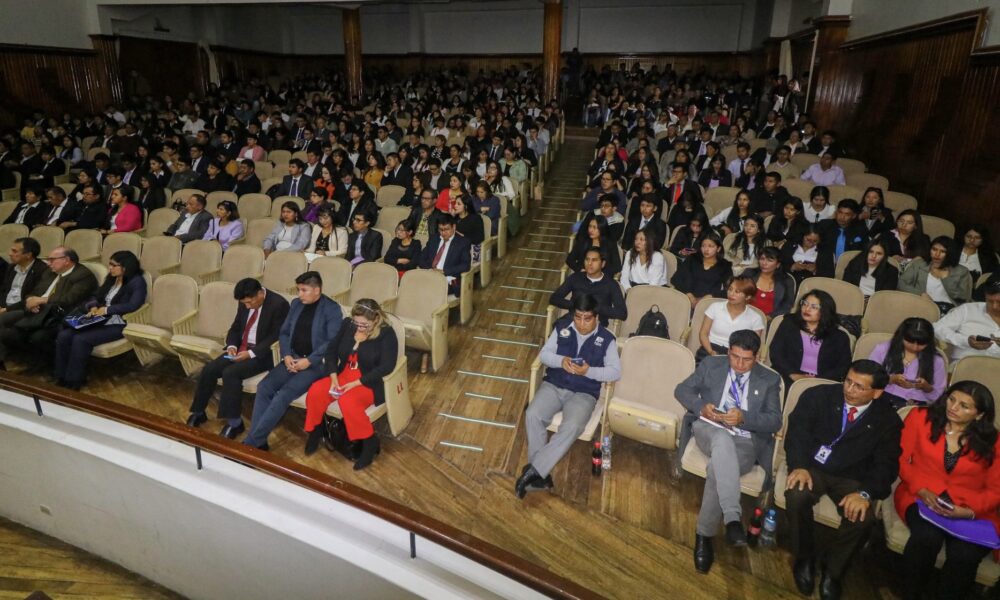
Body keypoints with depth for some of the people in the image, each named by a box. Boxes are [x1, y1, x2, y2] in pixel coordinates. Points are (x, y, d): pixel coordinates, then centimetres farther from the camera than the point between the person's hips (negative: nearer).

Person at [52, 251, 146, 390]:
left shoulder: (137, 282, -9)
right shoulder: (111, 278, 16)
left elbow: (133, 305, -23)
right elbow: (96, 296, 21)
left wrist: (107, 309, -19)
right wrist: (94, 307, -1)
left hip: (119, 325, -8)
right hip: (100, 320, 8)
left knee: (80, 339, -26)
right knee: (63, 335, -13)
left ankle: (73, 381, -11)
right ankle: (61, 377, -6)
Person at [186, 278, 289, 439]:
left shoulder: (278, 304, -19)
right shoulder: (245, 302, 3)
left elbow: (276, 337, -18)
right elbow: (235, 328, 14)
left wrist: (251, 353, -24)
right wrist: (232, 346, -7)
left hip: (263, 353, -7)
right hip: (241, 348, 7)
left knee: (231, 373, -27)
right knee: (209, 369, -9)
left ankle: (234, 422, -15)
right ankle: (198, 413, 12)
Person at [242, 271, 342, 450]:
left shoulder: (332, 309, -7)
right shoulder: (296, 304, 13)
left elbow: (333, 342, -14)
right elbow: (284, 332, 14)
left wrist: (308, 361, -19)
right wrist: (286, 356, -4)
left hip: (316, 363, -6)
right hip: (292, 359, 6)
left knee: (284, 394, -24)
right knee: (264, 387, -16)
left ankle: (250, 441, -17)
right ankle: (258, 441, -11)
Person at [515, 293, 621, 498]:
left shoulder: (606, 339, -1)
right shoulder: (562, 328, 5)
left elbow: (616, 372, -5)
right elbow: (544, 354, 6)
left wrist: (588, 371, -21)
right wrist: (561, 361, -16)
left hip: (584, 393, -2)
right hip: (553, 385, 2)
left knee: (571, 427, -31)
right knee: (533, 415, -26)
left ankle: (533, 470, -25)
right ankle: (540, 474, -18)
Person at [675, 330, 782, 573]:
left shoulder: (769, 380, 12)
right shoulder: (711, 364, 13)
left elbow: (775, 422, 3)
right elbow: (682, 390, 10)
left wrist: (744, 417, -16)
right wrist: (701, 406, -11)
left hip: (745, 442, 0)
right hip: (709, 431, 0)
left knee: (717, 469, -34)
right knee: (723, 439, -39)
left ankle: (704, 534, -22)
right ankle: (733, 518, -45)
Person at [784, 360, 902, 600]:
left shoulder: (887, 419, -1)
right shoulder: (818, 396, -4)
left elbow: (886, 464, -7)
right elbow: (797, 430, -9)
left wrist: (865, 492, -26)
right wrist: (799, 466, -26)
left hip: (852, 478, 1)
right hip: (813, 466, -1)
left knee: (863, 516, -28)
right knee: (796, 496, -32)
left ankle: (833, 571, 0)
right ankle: (804, 559, -3)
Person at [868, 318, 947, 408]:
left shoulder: (936, 361, 10)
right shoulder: (882, 349, 6)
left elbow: (938, 396, 15)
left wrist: (926, 387, -7)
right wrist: (891, 379, -11)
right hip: (883, 399, -1)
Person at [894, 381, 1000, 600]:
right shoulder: (920, 418, 0)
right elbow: (901, 459, 2)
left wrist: (970, 510, -15)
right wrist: (922, 490, -13)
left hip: (971, 511, 1)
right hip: (921, 497, -1)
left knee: (965, 555, -29)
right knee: (927, 536, -32)